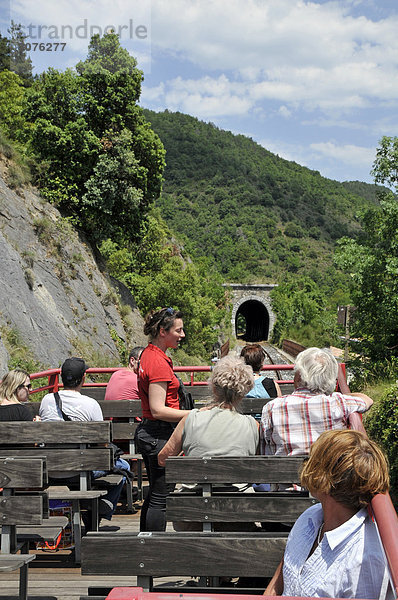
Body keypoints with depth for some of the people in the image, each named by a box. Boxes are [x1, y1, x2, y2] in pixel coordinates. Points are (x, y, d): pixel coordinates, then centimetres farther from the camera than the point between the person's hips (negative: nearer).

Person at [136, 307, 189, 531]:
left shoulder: (149, 354, 11)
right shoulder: (159, 363, -20)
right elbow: (158, 410, -23)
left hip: (149, 432, 10)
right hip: (160, 435, -10)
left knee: (155, 494, 17)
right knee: (161, 498, -2)